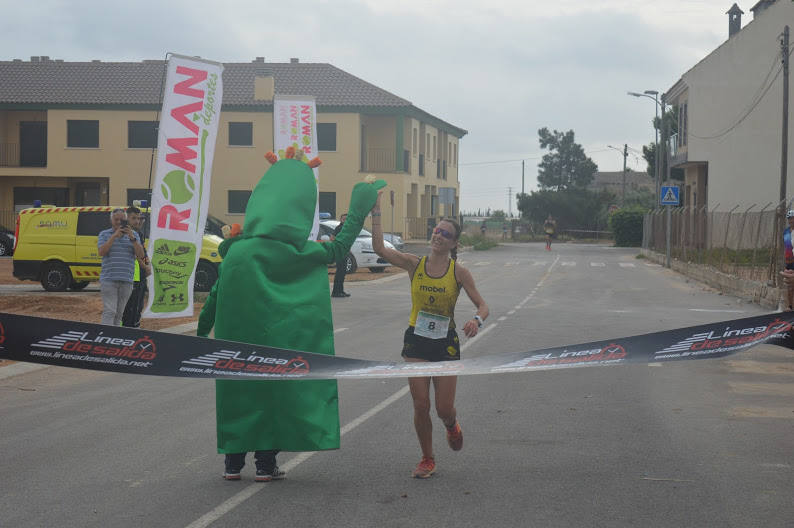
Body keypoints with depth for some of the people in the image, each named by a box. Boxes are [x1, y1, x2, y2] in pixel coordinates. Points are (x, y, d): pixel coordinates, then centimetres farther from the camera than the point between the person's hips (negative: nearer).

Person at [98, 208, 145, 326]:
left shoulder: (134, 235, 12)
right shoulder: (104, 234, 8)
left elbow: (141, 255, 0)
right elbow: (101, 252, -8)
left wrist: (132, 238, -12)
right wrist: (114, 236, -14)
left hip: (126, 281, 3)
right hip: (109, 279, -3)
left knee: (119, 313, 6)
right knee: (109, 312, -12)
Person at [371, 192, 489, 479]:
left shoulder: (459, 273, -5)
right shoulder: (415, 264, -2)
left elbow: (483, 306, -5)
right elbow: (379, 248, -12)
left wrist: (476, 320, -28)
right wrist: (376, 213, -16)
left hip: (445, 343, -1)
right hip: (416, 340, 1)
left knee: (444, 409, 0)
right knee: (421, 406, -2)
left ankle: (452, 426, 39)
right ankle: (427, 458, 18)